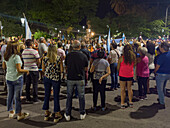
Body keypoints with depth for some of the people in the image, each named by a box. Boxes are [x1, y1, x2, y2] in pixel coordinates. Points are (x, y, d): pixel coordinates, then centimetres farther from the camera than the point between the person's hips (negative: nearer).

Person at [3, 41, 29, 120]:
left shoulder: (5, 56, 3)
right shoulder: (16, 56, -19)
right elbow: (19, 70, -21)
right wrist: (27, 71, -5)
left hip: (8, 78, 7)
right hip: (17, 78, -7)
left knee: (10, 96, 17)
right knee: (17, 97, 3)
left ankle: (11, 112, 32)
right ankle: (19, 114, 16)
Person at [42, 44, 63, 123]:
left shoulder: (45, 59, -5)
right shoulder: (59, 58, -9)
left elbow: (43, 70, 3)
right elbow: (61, 70, -8)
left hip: (47, 78, 2)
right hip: (56, 79, -2)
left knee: (47, 95, 14)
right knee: (56, 96, 6)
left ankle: (46, 114, 26)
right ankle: (57, 115, 15)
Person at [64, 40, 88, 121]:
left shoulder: (68, 55, -4)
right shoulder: (83, 56, -7)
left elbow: (66, 66, 8)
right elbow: (86, 69, 2)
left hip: (70, 78, 1)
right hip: (80, 79, -1)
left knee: (69, 96, 12)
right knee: (81, 96, 12)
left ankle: (67, 115, 20)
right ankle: (82, 114, 23)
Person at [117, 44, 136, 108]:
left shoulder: (121, 58, -16)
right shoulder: (133, 57, -8)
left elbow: (118, 68, -7)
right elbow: (133, 65, 6)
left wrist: (119, 72, 12)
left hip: (123, 75, -3)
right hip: (130, 75, 3)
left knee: (123, 90, 6)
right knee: (129, 89, 18)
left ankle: (122, 104, 11)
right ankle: (130, 102, 26)